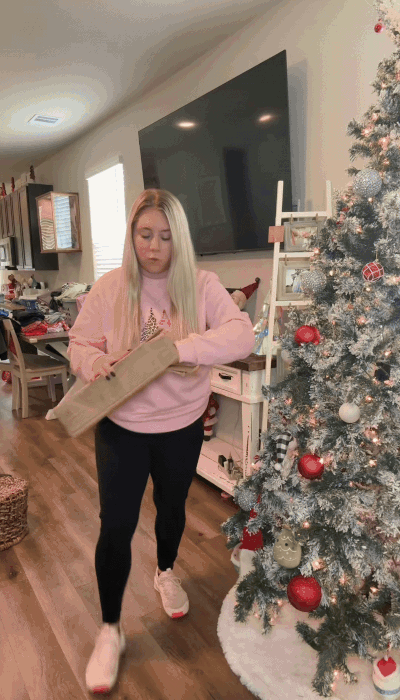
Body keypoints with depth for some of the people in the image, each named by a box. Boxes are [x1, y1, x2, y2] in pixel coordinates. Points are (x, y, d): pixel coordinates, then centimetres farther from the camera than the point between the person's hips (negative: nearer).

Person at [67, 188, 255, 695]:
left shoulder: (201, 285, -11)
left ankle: (166, 573, 55)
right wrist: (94, 361, -23)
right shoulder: (110, 287, -8)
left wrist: (178, 347, -35)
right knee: (116, 525, 4)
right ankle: (110, 629, 28)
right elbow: (79, 343, 1)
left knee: (172, 507, 23)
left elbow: (242, 336, -23)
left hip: (181, 428, 1)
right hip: (121, 428, 0)